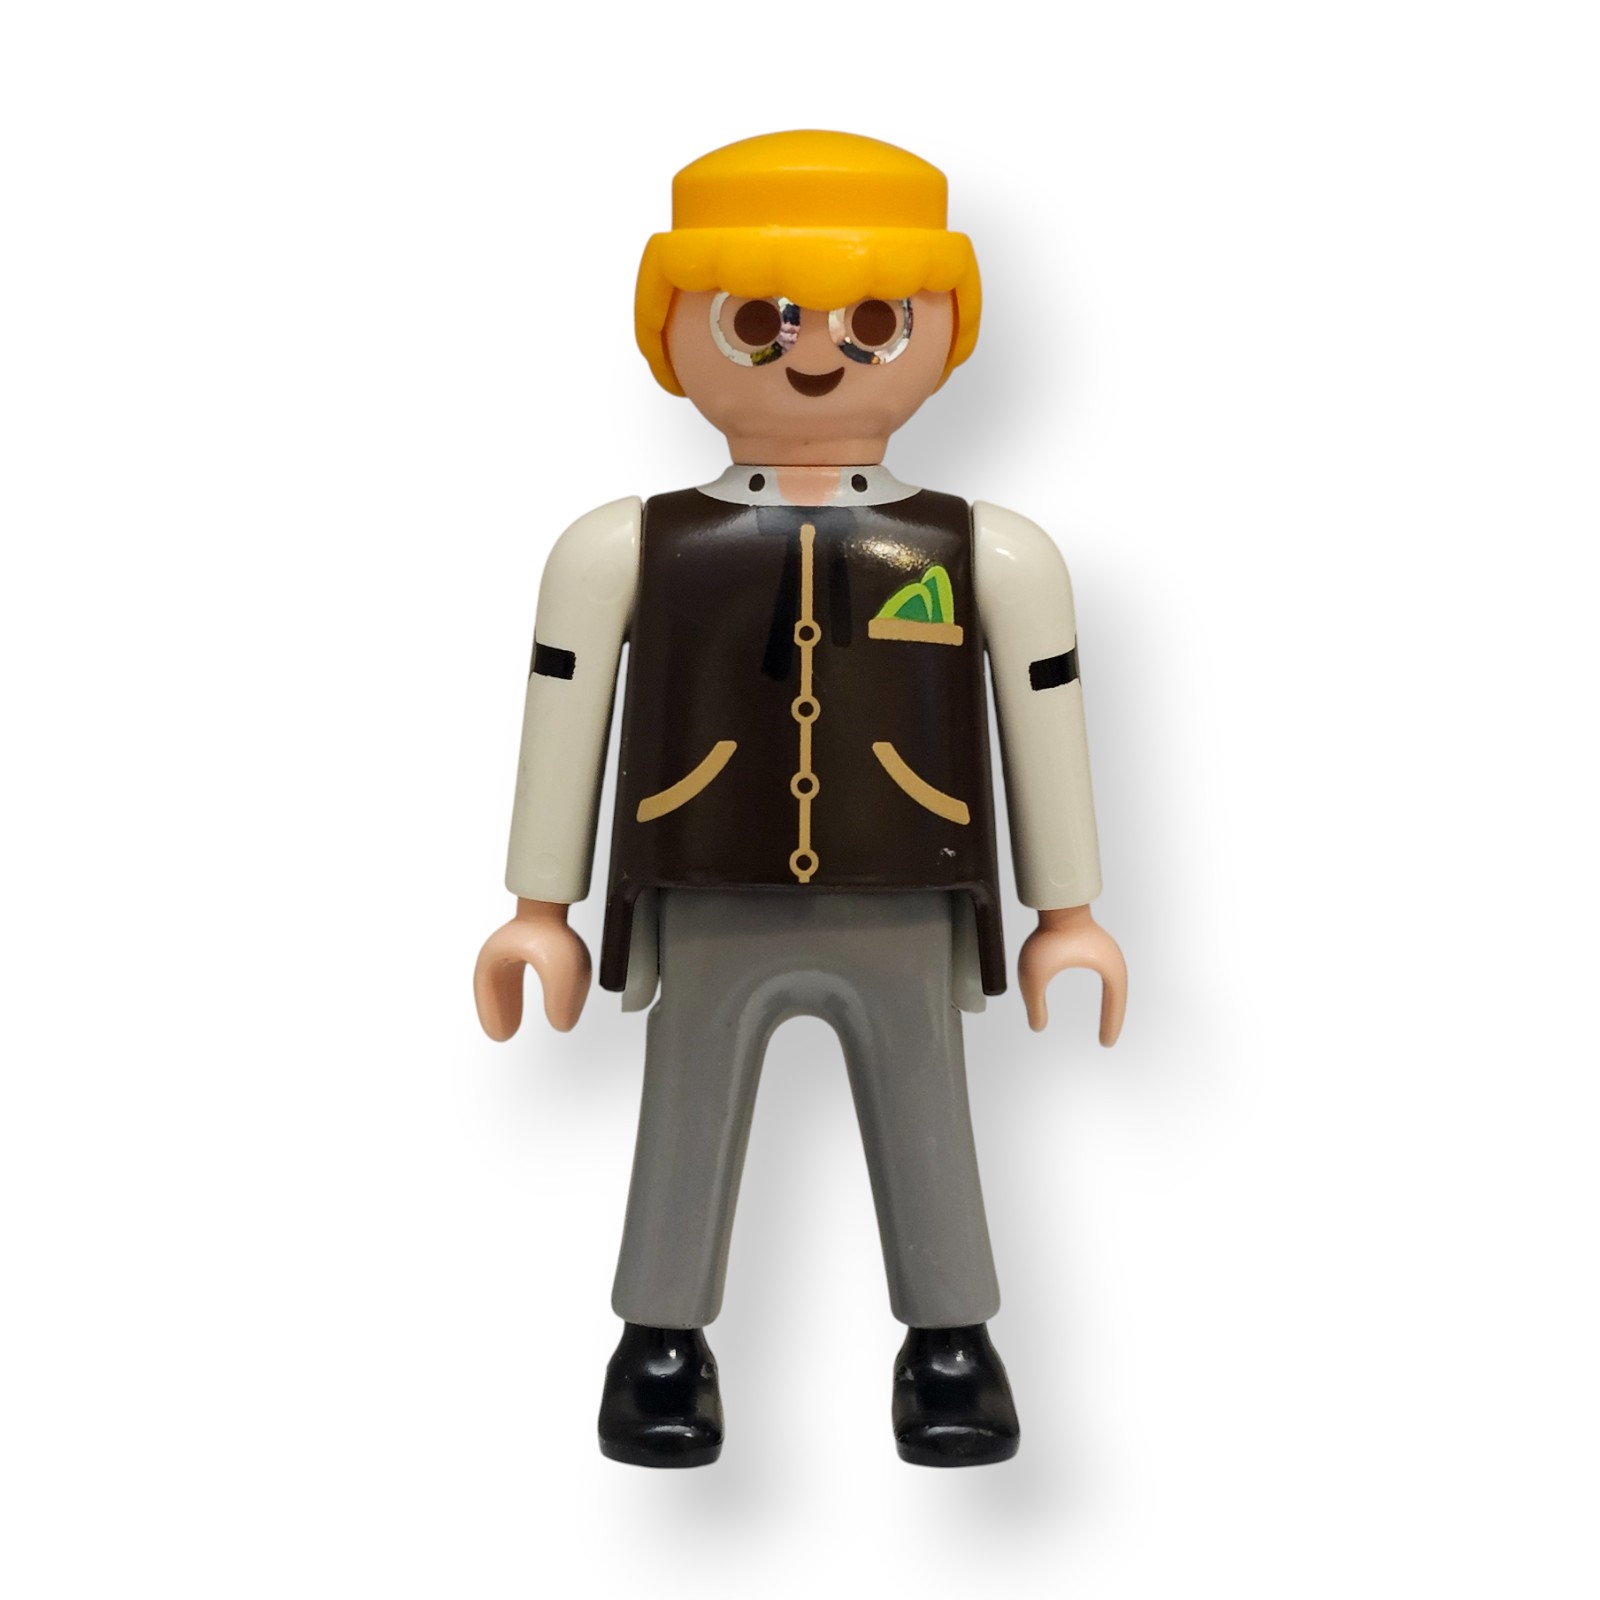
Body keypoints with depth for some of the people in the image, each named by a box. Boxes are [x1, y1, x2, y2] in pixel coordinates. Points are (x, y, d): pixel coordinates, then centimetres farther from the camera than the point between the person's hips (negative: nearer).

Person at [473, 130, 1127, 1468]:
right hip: (713, 927, 0)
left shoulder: (988, 555, 1)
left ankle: (951, 1353, 26)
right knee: (687, 1131, 8)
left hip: (905, 925, 0)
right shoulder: (627, 550, 0)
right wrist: (541, 912, 5)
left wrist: (1067, 915, 6)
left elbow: (1045, 731, 6)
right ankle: (664, 1351, 26)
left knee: (924, 1135, 9)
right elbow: (562, 736, 4)